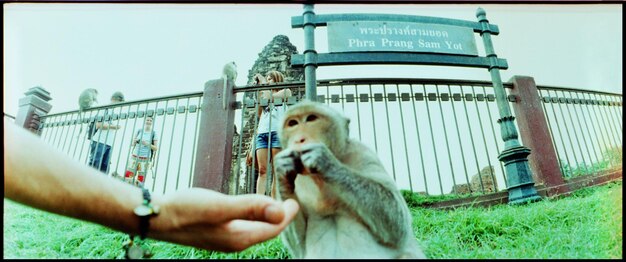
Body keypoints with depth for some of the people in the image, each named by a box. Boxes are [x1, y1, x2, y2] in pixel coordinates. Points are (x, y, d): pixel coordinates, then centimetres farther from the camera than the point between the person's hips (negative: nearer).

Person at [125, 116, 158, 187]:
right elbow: (132, 144, 15)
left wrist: (148, 144, -15)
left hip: (145, 159, -3)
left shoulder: (153, 133, 3)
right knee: (127, 175, -5)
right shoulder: (139, 131, 10)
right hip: (134, 157, 3)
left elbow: (156, 148, 1)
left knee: (141, 178, -7)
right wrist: (135, 141, -7)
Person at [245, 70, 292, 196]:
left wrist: (263, 81, 11)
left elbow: (269, 97, -3)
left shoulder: (286, 91, 15)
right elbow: (259, 113, 17)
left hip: (277, 131, -4)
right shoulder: (265, 93, 30)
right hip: (262, 133, 5)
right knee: (262, 170, -8)